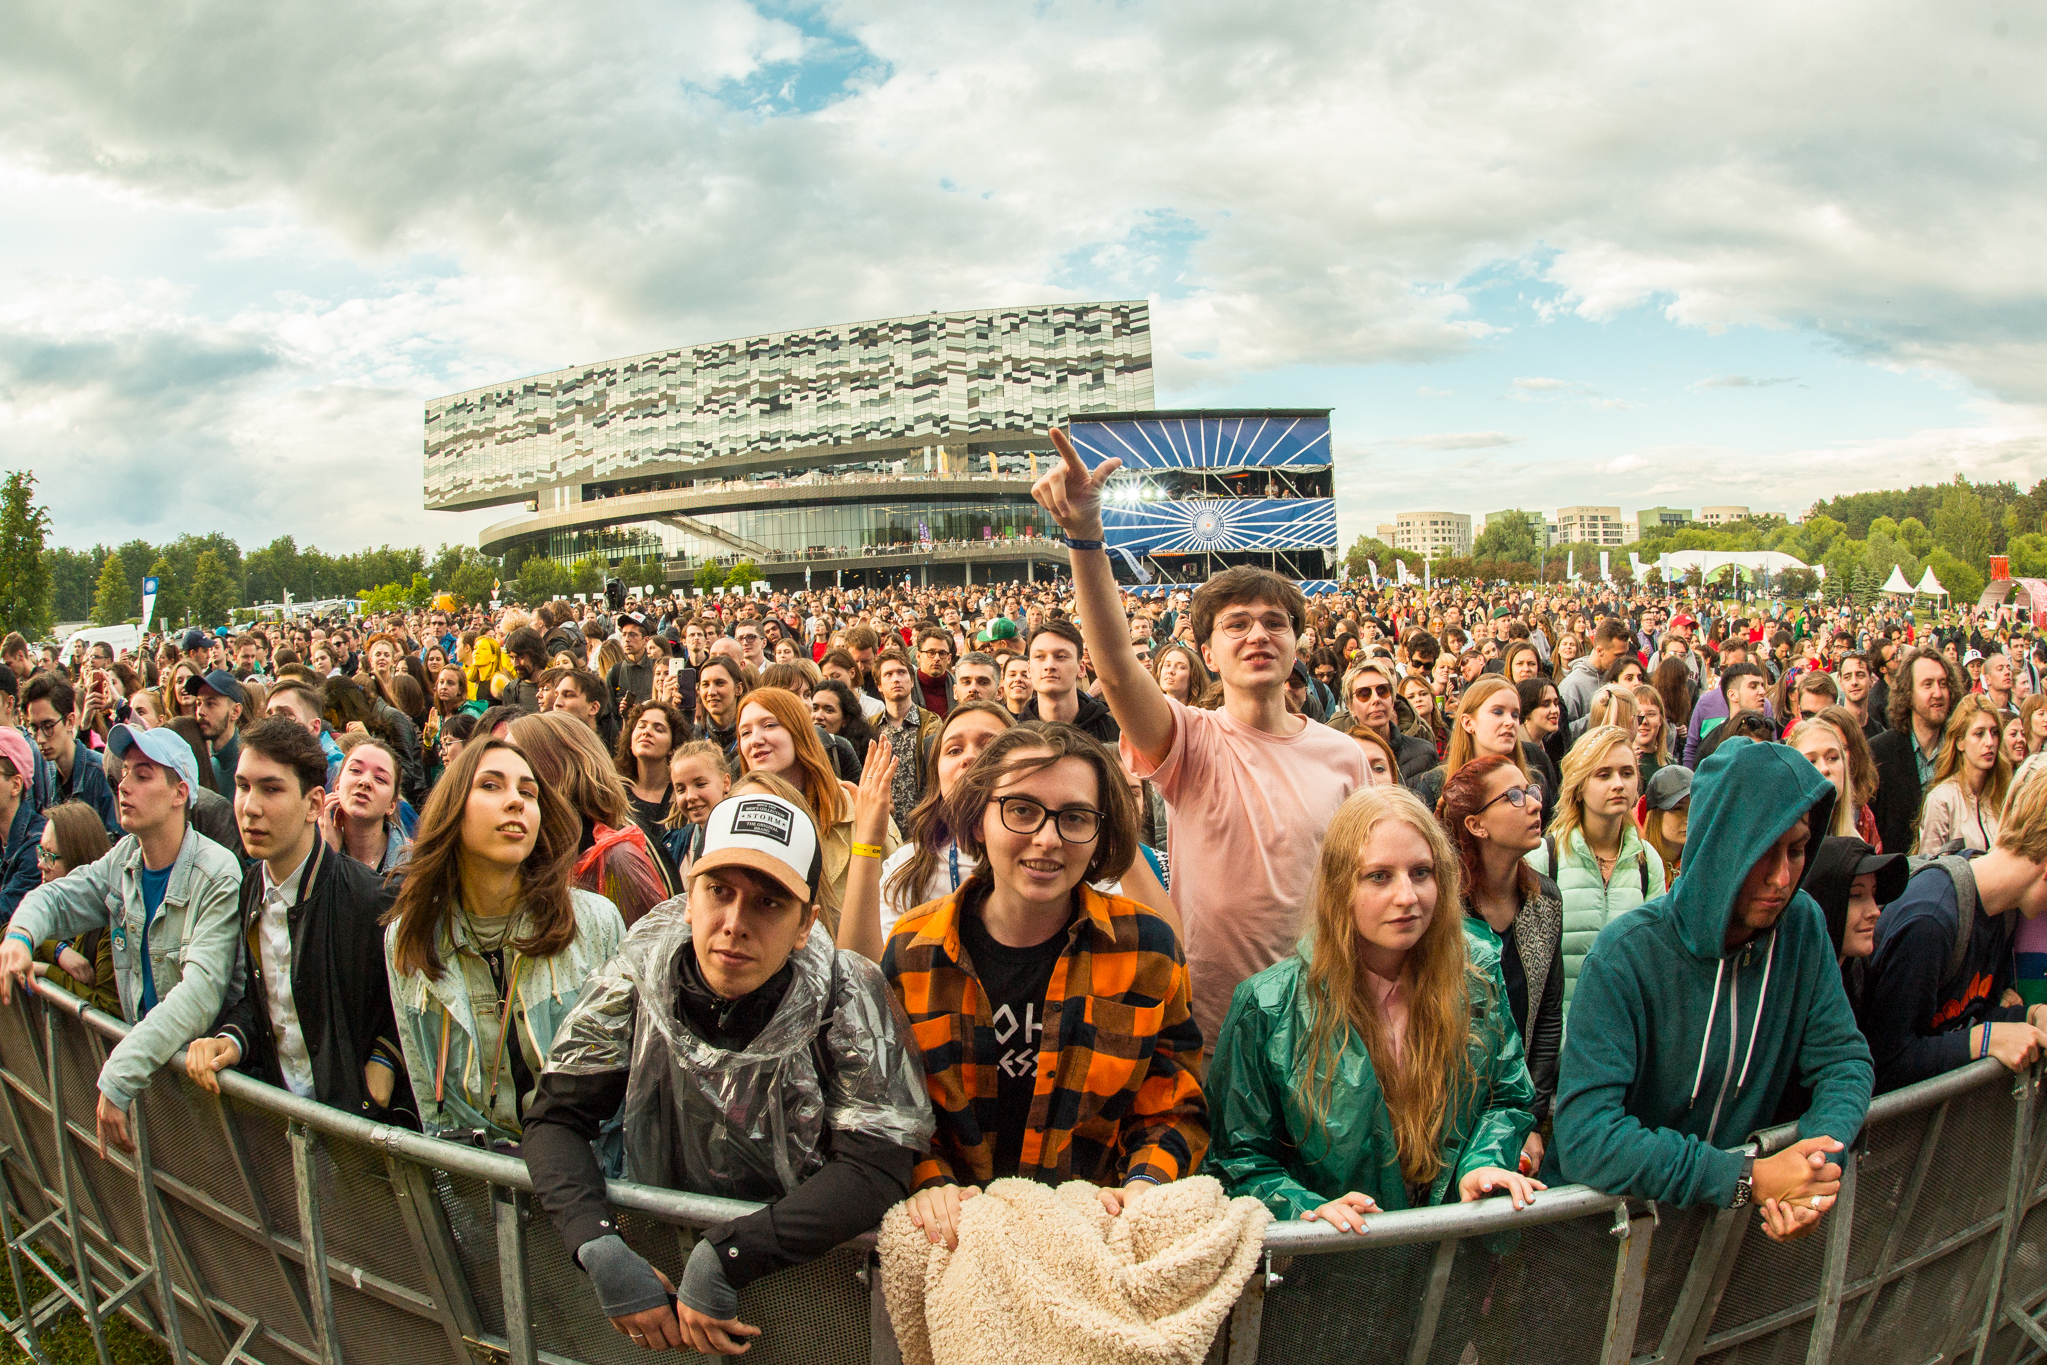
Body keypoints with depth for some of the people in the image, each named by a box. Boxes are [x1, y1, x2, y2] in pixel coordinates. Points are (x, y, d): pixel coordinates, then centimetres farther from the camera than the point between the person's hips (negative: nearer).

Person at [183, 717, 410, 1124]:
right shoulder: (249, 890, 5)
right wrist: (230, 1039, -2)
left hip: (355, 1111, -5)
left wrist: (384, 1061, -14)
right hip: (275, 1102, 6)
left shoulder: (375, 900, -18)